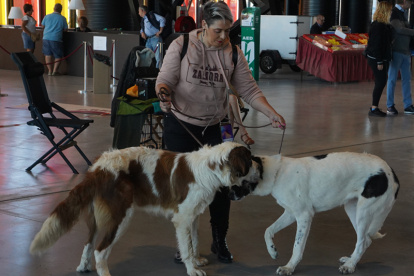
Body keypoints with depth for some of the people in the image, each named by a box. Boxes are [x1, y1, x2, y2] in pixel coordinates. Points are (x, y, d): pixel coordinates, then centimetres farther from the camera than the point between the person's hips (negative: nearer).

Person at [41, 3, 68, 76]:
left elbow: (43, 26, 20)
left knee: (48, 55, 13)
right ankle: (55, 71, 1)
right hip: (56, 39, -3)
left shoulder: (47, 16, 7)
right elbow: (65, 30, 2)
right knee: (58, 56, 8)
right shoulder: (62, 18, -2)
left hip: (46, 38, 3)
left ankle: (50, 71, 14)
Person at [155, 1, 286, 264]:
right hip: (180, 126, -2)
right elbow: (165, 80, -10)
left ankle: (220, 242, 22)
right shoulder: (182, 46, -10)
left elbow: (249, 89, -3)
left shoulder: (233, 52, -3)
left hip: (212, 128, 2)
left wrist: (272, 113, -14)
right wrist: (163, 93, -34)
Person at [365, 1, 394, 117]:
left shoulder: (384, 25, 12)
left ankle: (374, 107, 19)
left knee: (381, 82, 12)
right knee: (381, 82, -7)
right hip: (376, 59, -10)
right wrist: (379, 62, -20)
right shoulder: (378, 26, -18)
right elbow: (377, 44, -20)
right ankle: (374, 109, -1)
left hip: (382, 58, 10)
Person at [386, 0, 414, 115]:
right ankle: (390, 106, 4)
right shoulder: (393, 12, -8)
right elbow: (400, 29, -18)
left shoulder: (402, 13, 18)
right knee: (392, 79, -2)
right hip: (396, 51, -8)